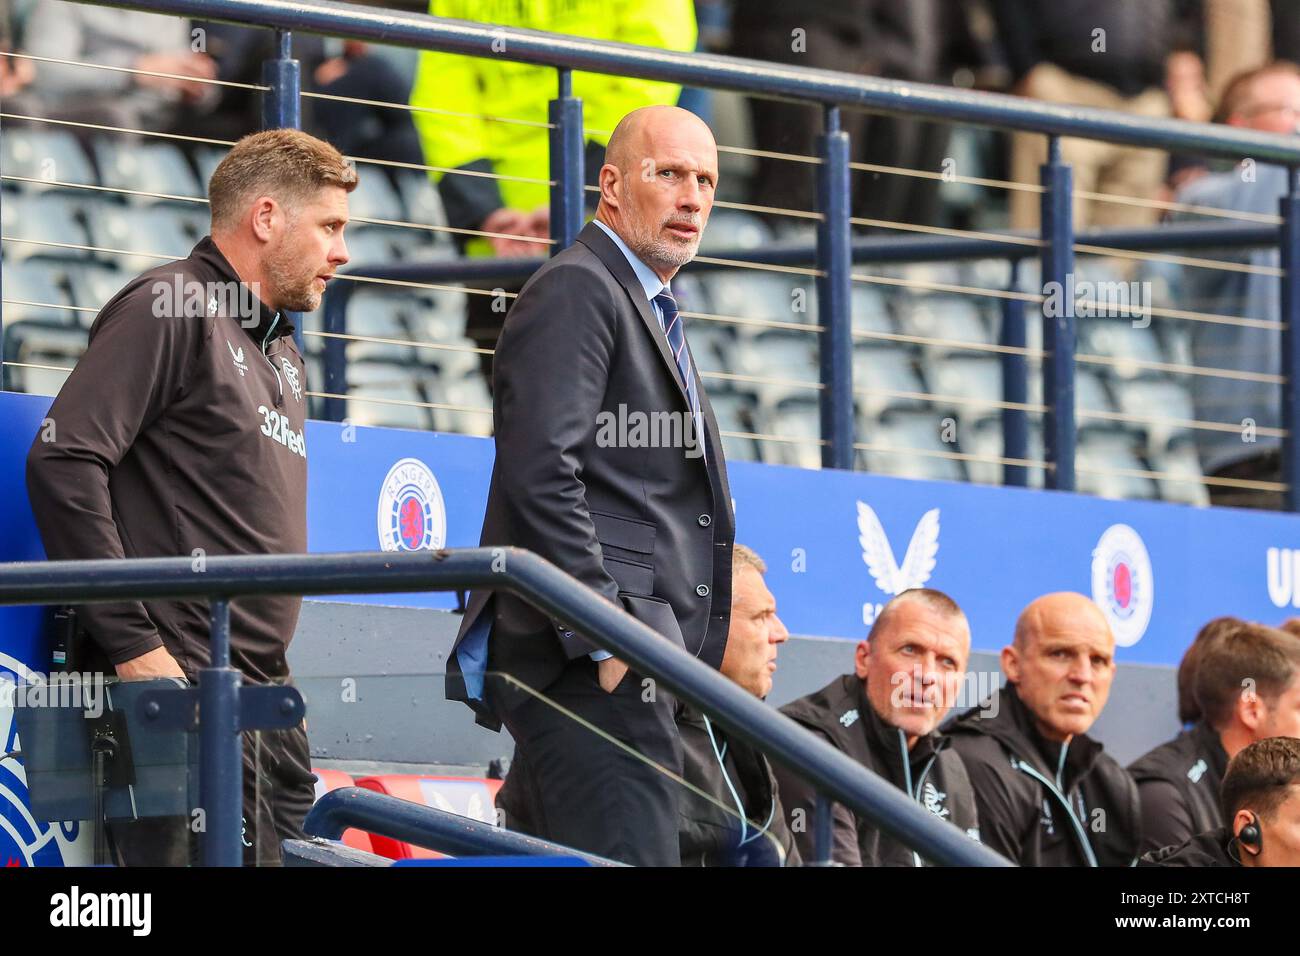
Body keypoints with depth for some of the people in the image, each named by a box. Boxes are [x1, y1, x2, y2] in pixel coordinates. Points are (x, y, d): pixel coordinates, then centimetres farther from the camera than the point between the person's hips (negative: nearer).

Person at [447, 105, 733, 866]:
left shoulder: (651, 311, 26)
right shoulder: (576, 290, -6)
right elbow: (539, 473, -17)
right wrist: (600, 633, -21)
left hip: (629, 659, 10)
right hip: (593, 662, -10)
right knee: (630, 860, -18)